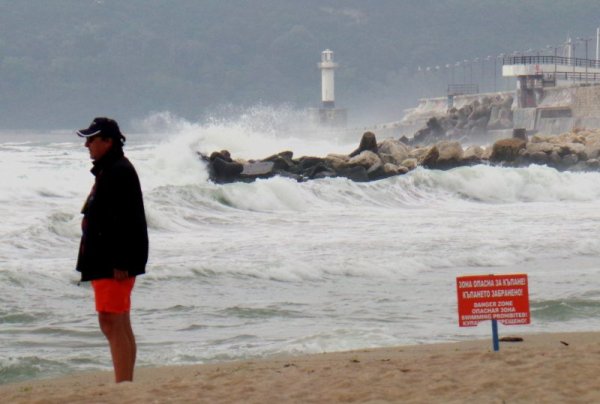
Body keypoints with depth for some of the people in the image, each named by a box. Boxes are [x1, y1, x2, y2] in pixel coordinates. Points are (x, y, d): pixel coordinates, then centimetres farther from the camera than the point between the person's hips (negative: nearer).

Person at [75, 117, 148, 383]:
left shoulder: (120, 172, -15)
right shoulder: (107, 171, 18)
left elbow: (126, 221, -22)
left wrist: (121, 263, -25)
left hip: (113, 264, -11)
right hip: (103, 261, 11)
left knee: (111, 323, -13)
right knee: (119, 326, 13)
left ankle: (122, 386, -14)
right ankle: (126, 384, 18)